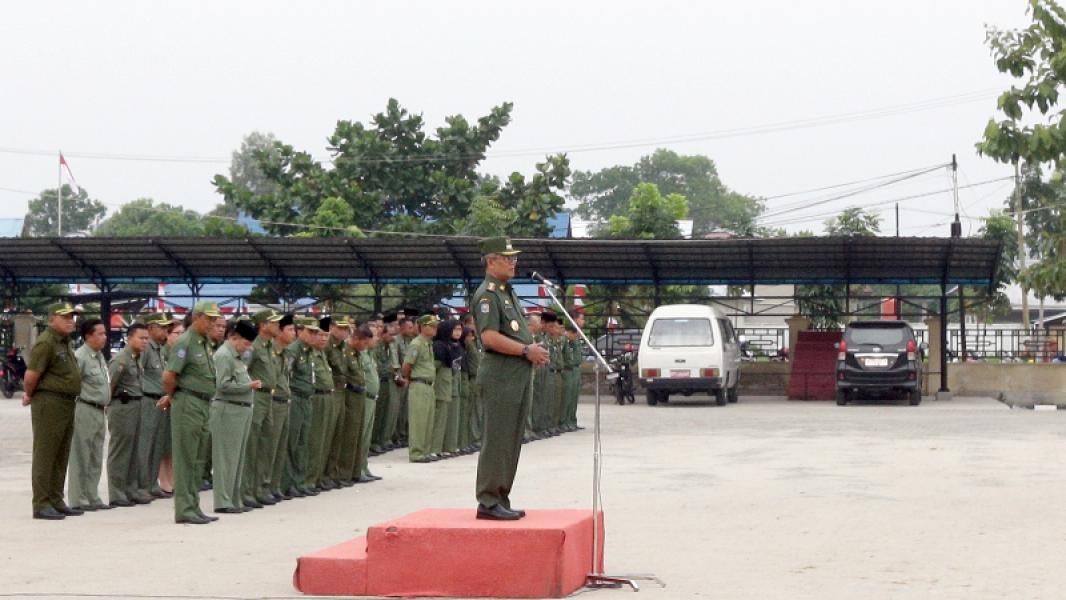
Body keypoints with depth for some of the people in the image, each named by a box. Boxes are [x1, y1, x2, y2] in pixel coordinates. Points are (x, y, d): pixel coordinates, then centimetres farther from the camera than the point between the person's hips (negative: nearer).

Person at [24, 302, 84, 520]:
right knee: (45, 455, -5)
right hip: (49, 403, -9)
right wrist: (30, 396, -1)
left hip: (67, 404, 9)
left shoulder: (65, 343, 16)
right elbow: (31, 375, -17)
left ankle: (56, 501, 19)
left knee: (61, 457, 13)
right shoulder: (46, 343, -14)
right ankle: (41, 505, -3)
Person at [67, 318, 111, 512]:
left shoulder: (100, 356, 16)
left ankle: (93, 497, 19)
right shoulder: (80, 357, -13)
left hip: (99, 411, 9)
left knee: (96, 459, 13)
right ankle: (79, 500, 0)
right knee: (81, 458, -4)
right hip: (85, 410, -9)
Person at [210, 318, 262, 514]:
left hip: (242, 411, 10)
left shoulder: (235, 356, 18)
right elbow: (223, 384, -20)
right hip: (228, 410, -10)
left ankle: (234, 500, 18)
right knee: (226, 457, -5)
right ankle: (222, 502, -2)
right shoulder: (223, 355, -12)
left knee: (237, 458, 13)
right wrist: (249, 386, -15)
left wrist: (251, 384, 6)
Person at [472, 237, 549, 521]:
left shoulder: (508, 292, 21)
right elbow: (490, 337, -22)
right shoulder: (487, 293, -10)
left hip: (520, 374, 10)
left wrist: (535, 350, 9)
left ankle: (501, 500, 18)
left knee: (512, 441, 12)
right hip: (500, 374, -10)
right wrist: (527, 350, -17)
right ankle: (488, 502, -5)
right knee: (497, 440, -8)